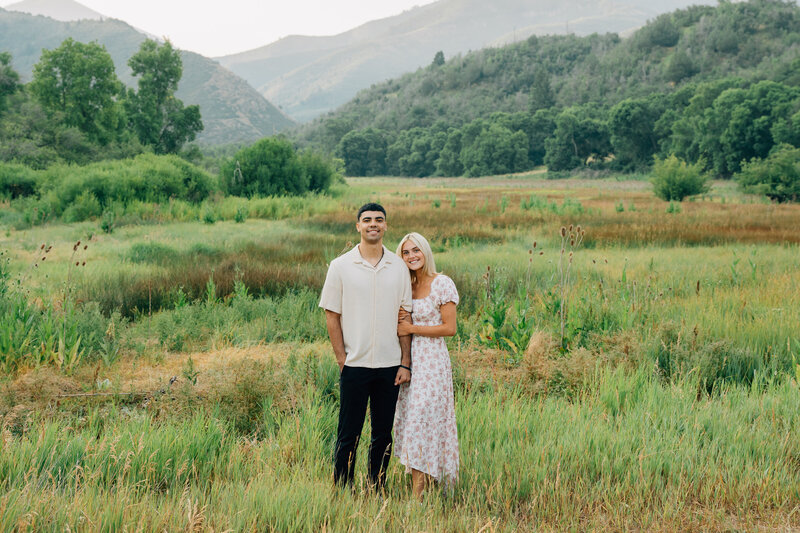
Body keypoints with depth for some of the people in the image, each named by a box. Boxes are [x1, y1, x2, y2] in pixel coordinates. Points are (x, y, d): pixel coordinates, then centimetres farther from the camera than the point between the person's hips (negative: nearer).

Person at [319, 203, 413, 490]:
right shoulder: (341, 266, -1)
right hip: (355, 365, -2)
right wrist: (342, 359, -5)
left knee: (383, 434, 9)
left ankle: (377, 492, 20)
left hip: (389, 365, 2)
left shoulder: (398, 267, 5)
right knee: (348, 435, 2)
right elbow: (332, 315, 1)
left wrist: (405, 363, 1)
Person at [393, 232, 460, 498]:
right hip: (409, 360, 7)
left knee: (420, 423, -9)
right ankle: (421, 489, 9)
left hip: (432, 361, -7)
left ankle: (419, 495, -6)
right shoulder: (407, 286, 12)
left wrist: (410, 328, -12)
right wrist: (398, 319, -1)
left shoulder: (442, 284, -7)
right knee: (408, 421, 4)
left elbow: (449, 328, -11)